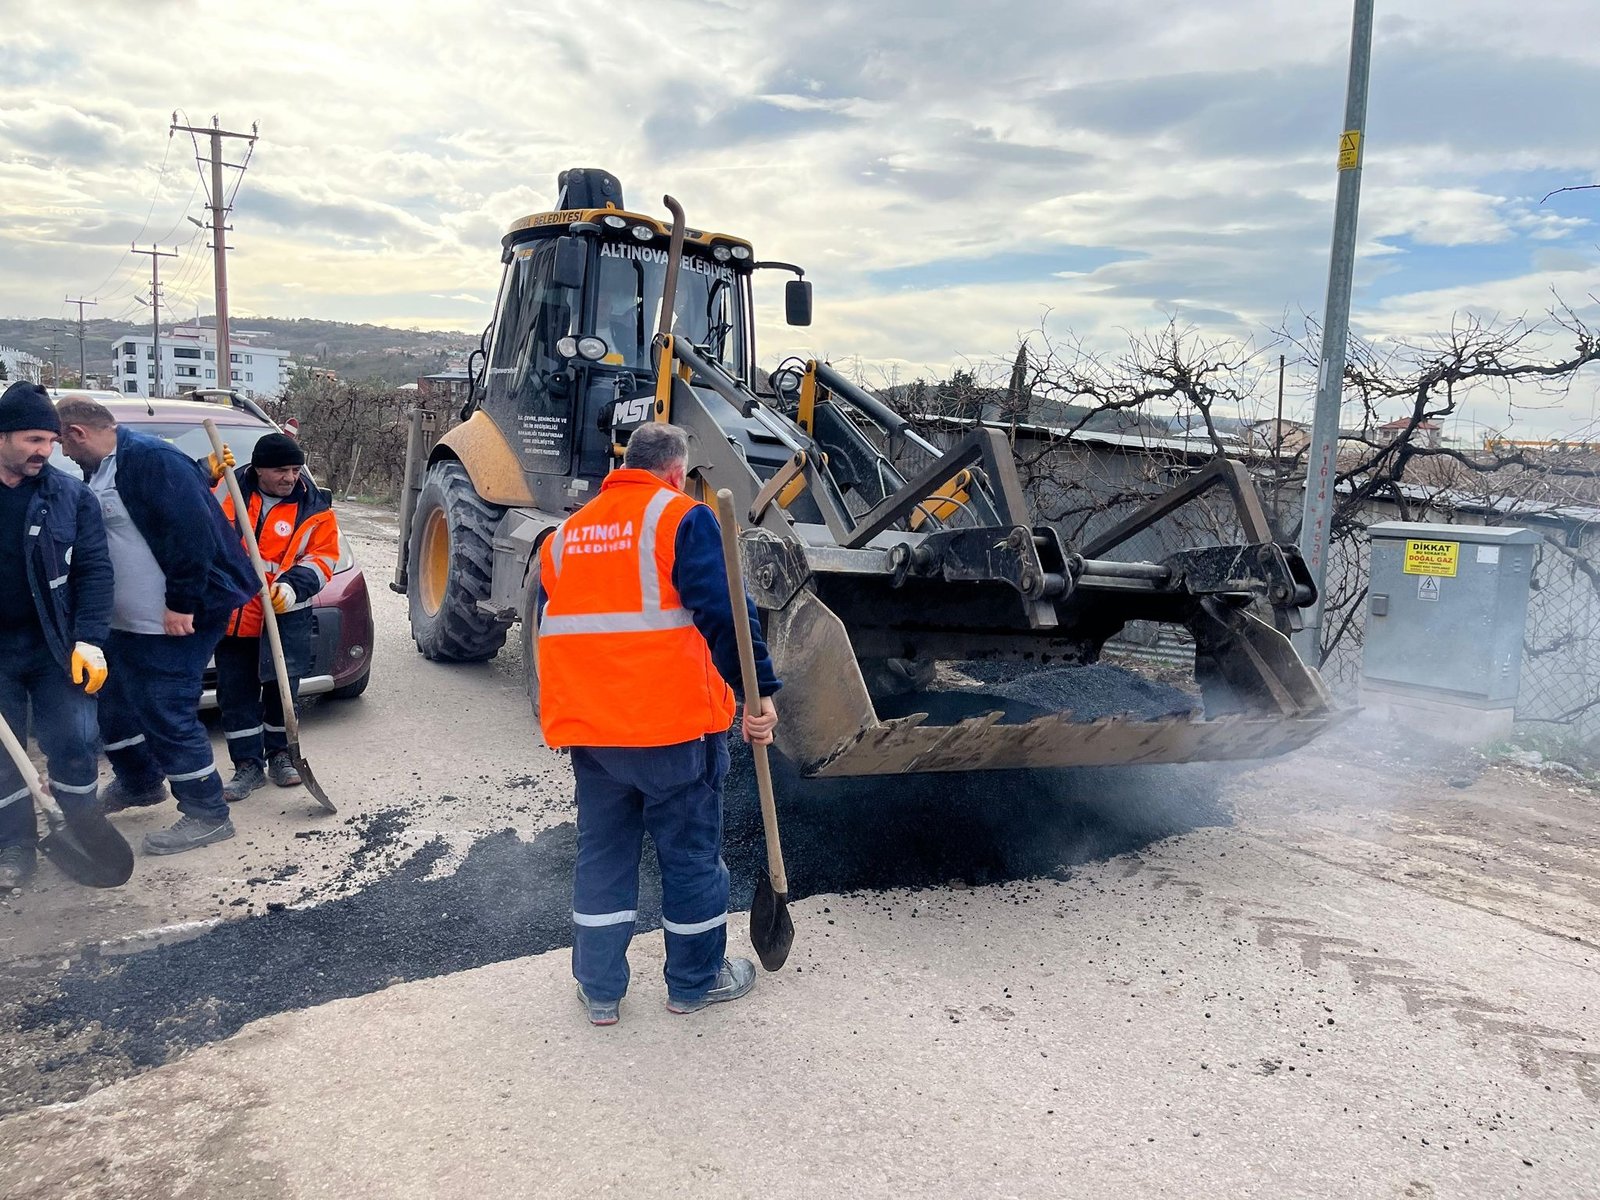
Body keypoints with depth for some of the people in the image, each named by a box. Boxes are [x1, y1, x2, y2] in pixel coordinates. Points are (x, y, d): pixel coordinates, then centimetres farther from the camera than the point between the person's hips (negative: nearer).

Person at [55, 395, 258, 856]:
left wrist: (182, 604, -24)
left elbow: (192, 531, -26)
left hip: (173, 621, -10)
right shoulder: (102, 471, 13)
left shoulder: (151, 459, -19)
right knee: (114, 701, 20)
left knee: (167, 714, -7)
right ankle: (137, 783, 42)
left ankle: (207, 814, 5)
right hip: (129, 620, 11)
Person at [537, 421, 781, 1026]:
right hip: (673, 724, -5)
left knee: (602, 853, 17)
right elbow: (724, 613, -18)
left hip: (588, 727, 6)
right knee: (691, 852, 11)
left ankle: (599, 989, 25)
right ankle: (696, 981, 26)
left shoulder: (566, 532, 14)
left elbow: (549, 628, 21)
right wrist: (758, 691, -16)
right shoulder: (681, 517, -7)